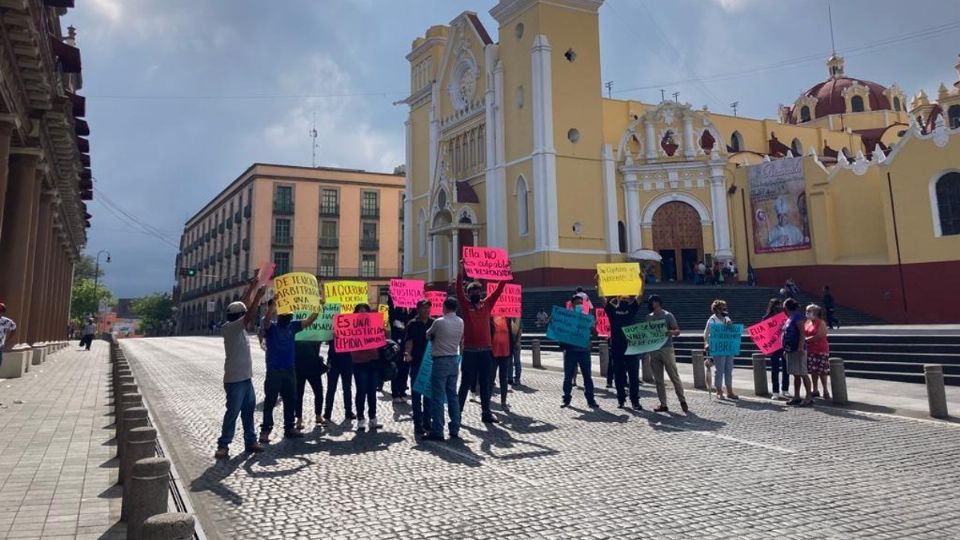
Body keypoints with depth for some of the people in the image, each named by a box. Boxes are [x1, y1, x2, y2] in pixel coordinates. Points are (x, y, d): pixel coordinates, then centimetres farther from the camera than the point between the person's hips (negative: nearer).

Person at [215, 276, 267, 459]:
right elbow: (250, 316, -28)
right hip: (235, 379, -9)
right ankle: (223, 446, 3)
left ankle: (250, 441, 22)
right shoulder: (230, 328, -15)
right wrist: (259, 296, -22)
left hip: (245, 377, 9)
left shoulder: (237, 327, 9)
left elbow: (243, 306, 19)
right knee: (232, 413, -4)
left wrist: (251, 288, 17)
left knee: (248, 411, 13)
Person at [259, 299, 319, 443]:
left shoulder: (292, 326, 8)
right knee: (270, 401, -1)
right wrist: (273, 303, -37)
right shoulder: (271, 327, -6)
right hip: (274, 371, -6)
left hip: (290, 370, 6)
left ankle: (289, 428, 22)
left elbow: (308, 321, 6)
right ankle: (265, 430, 5)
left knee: (291, 400, 11)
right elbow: (266, 320, -29)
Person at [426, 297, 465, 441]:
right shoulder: (461, 322, 3)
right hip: (454, 359, 6)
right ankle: (455, 431, 15)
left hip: (440, 360, -6)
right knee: (453, 395, 12)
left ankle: (437, 432, 0)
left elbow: (428, 335, 2)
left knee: (438, 397, -2)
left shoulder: (439, 322, -13)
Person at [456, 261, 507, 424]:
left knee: (485, 384, 10)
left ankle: (486, 413, 18)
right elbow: (459, 291, -13)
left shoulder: (487, 304, 9)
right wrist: (461, 271, -23)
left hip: (485, 350, 3)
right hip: (470, 351, -3)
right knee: (466, 383, 3)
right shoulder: (466, 305, 1)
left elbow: (499, 290, 6)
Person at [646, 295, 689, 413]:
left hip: (666, 349, -5)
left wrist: (671, 332, -25)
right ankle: (663, 404, 12)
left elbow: (677, 331, -3)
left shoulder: (668, 315, -3)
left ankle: (683, 401, 7)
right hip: (653, 350, 5)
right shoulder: (649, 317, 11)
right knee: (658, 380, 6)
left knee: (674, 377, -3)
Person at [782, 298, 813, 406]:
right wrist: (785, 349, 19)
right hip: (790, 350, 9)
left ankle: (809, 397, -1)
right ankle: (796, 397, 17)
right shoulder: (789, 318, 16)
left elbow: (802, 332, -19)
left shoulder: (797, 316, -11)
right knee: (796, 375, 12)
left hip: (798, 350, -9)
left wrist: (800, 347, -25)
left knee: (802, 373, -6)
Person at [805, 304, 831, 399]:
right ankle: (815, 390, 19)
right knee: (813, 371, 10)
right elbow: (804, 334, 15)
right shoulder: (807, 322, 11)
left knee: (821, 371, -3)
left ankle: (825, 391, 8)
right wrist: (804, 339, -5)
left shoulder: (821, 323, -10)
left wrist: (806, 339, -13)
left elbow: (818, 336, -18)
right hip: (810, 350, 7)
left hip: (820, 350, -7)